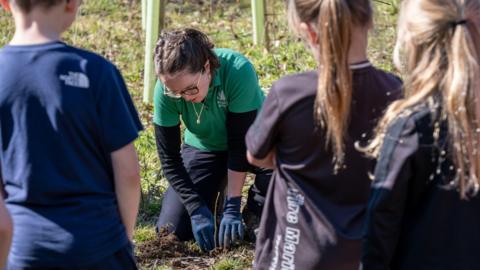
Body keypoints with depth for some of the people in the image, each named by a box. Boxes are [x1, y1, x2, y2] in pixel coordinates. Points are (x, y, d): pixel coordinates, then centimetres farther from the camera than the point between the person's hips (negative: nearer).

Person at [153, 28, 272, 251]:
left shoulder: (238, 71, -35)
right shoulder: (165, 90, -26)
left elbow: (240, 143, -29)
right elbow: (169, 158, -17)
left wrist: (232, 208, -29)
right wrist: (197, 209, -25)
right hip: (204, 147, 2)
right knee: (172, 230, -11)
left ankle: (256, 212, -5)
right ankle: (216, 186, 19)